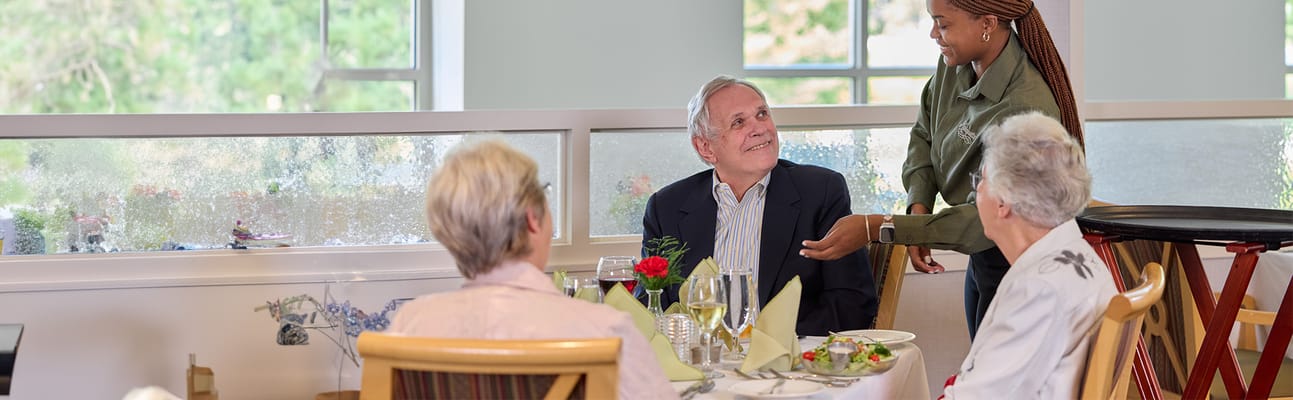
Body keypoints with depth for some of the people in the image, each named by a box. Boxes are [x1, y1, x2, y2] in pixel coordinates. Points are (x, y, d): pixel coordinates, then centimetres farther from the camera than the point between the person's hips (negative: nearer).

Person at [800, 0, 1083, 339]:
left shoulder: (1026, 105, -30)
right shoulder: (954, 66, -4)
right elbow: (924, 136, 11)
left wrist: (876, 228, -33)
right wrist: (918, 206, -10)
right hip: (982, 256, 8)